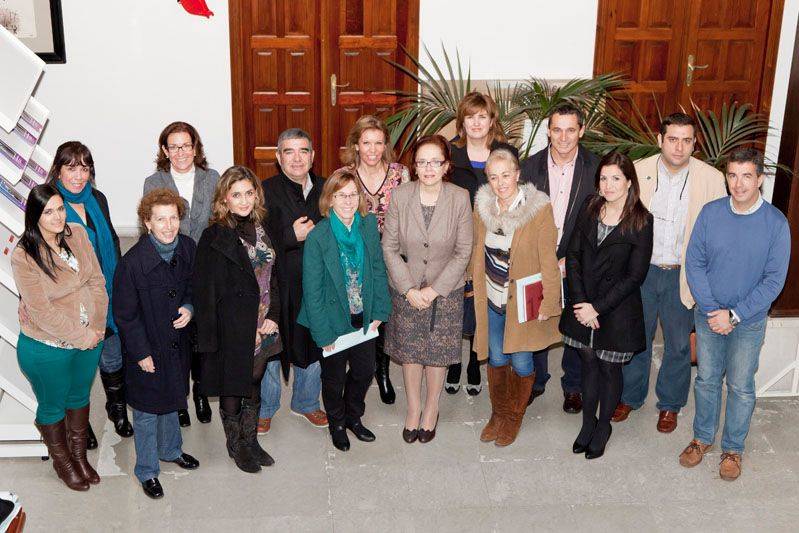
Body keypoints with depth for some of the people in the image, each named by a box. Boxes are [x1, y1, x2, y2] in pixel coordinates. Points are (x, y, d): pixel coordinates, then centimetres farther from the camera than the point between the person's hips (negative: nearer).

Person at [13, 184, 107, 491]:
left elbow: (97, 280, -3)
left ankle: (79, 454, 46)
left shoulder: (77, 234, -7)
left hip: (89, 339, 5)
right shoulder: (24, 256, -23)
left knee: (80, 397, 24)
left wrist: (96, 327, -11)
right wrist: (82, 337, -18)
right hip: (47, 348, -5)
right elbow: (42, 311, -23)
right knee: (53, 406, 17)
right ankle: (61, 460, 42)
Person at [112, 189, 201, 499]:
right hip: (147, 349, -5)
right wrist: (142, 354, -15)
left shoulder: (187, 248, -9)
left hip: (177, 343, 5)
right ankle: (147, 471, 30)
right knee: (147, 411, 11)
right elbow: (125, 315, -17)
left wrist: (189, 307, -13)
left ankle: (171, 449, 50)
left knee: (171, 400, 26)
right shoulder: (132, 262, -25)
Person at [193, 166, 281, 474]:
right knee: (232, 389, 9)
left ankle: (250, 440, 34)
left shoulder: (262, 228, 5)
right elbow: (204, 290, -13)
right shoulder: (215, 237, -13)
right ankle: (235, 445, 28)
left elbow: (274, 276, 9)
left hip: (263, 328, 5)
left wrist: (273, 316, -1)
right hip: (232, 330, -5)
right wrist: (210, 338, -15)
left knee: (254, 386, 17)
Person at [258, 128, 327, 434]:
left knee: (314, 346, 17)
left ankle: (306, 402, 40)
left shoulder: (325, 189, 4)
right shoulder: (266, 191, -10)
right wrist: (291, 235, -22)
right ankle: (265, 408, 32)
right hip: (277, 285, -4)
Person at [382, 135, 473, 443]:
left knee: (438, 350, 10)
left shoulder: (460, 198, -13)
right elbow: (389, 247, -6)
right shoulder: (400, 196, -11)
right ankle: (413, 407, 32)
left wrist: (435, 289, -13)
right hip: (406, 291, 1)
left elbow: (463, 252, -9)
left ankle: (431, 409, 31)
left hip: (445, 290, -1)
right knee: (409, 349, 12)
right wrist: (409, 289, -12)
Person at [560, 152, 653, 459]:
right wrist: (581, 302, -10)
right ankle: (588, 422, 32)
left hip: (617, 309, -3)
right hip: (583, 304, 3)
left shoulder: (641, 221, -12)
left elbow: (635, 275, -14)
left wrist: (598, 307, -15)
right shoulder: (590, 209, 0)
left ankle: (604, 425, 31)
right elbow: (573, 255, -1)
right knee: (588, 362, 14)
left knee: (609, 367, 11)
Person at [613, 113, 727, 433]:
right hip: (641, 271, 1)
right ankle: (630, 397, 38)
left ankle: (670, 404, 36)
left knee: (678, 344, 15)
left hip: (683, 275, -1)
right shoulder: (638, 171, -8)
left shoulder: (711, 179, -11)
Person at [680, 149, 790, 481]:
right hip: (709, 316, 2)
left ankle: (733, 448, 30)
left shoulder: (776, 223, -14)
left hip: (749, 322, -2)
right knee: (706, 379, 15)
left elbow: (774, 279, -13)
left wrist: (734, 314, -17)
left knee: (740, 387, 11)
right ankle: (703, 437, 35)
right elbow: (694, 263, -5)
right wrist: (711, 310, -13)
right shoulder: (710, 213, -8)